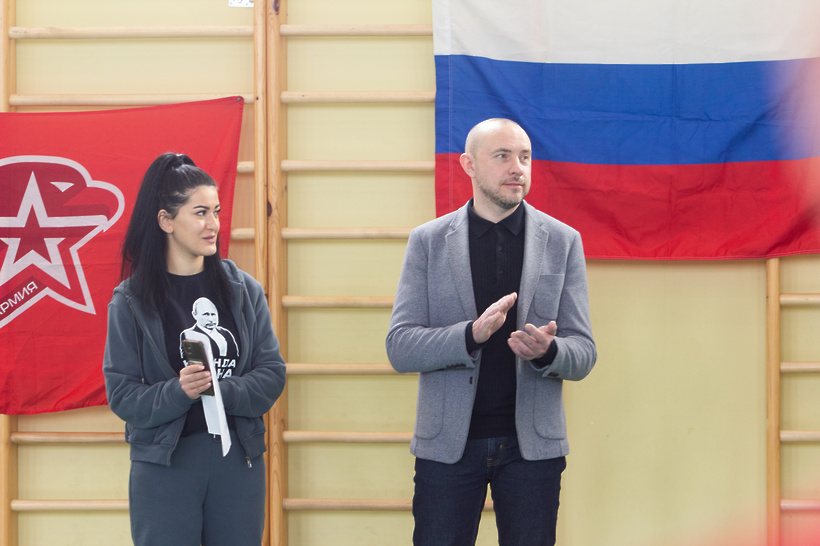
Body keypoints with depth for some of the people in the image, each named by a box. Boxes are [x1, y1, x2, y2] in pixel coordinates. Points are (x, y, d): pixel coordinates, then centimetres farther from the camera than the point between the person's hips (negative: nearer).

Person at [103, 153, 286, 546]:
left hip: (238, 458, 2)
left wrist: (220, 390, -17)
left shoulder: (244, 290, 5)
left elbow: (272, 373, 1)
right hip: (163, 463, -2)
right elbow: (122, 395, -6)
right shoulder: (131, 301, -2)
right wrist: (179, 392, -23)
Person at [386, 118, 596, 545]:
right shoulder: (428, 242, 2)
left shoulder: (563, 242, 4)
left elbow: (583, 354, 3)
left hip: (532, 444, 1)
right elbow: (400, 348, -4)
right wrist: (472, 335, -22)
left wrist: (547, 351, -21)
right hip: (448, 444, -1)